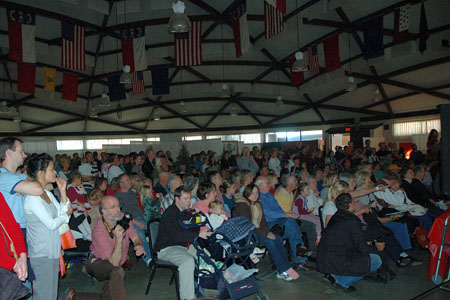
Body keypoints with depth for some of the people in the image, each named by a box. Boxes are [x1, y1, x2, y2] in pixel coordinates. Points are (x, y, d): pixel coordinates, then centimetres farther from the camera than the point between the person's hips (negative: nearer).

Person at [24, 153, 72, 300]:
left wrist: (63, 192, -1)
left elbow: (63, 213, 6)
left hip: (53, 251, 9)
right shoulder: (32, 198, -19)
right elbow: (51, 224, -20)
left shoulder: (48, 193, 9)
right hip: (41, 254, -8)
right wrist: (66, 215, -2)